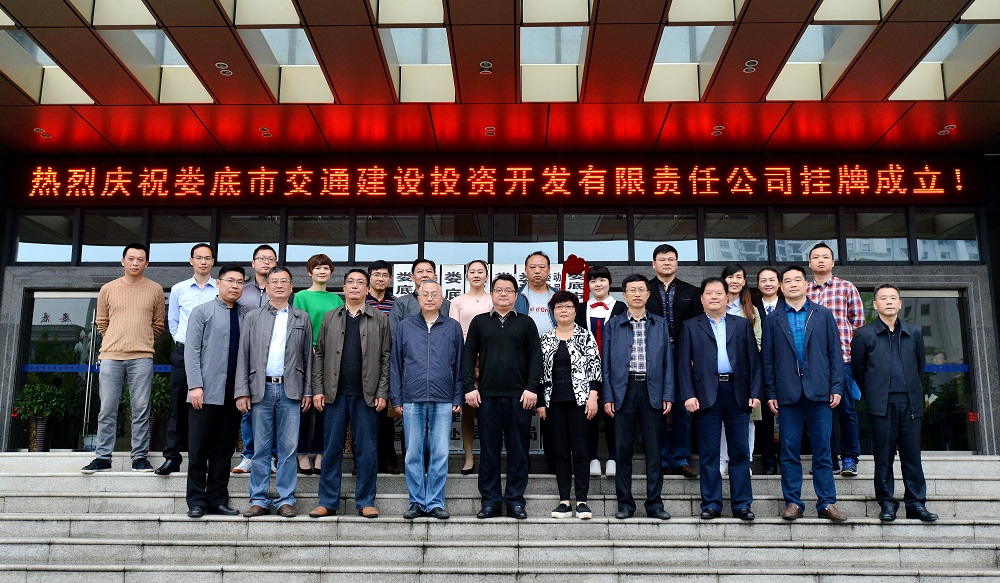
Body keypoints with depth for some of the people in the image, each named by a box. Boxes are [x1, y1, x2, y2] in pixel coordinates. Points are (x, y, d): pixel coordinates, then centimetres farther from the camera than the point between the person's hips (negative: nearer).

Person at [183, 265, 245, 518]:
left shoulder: (244, 317, 11)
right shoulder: (202, 311, 4)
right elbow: (191, 350, -2)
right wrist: (195, 385, -11)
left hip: (233, 394, 3)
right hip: (206, 392, -3)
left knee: (224, 449, 7)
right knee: (199, 449, 1)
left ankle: (218, 500, 15)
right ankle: (196, 502, 10)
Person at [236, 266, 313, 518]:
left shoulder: (302, 319, 12)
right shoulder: (252, 318, 10)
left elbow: (308, 357, 10)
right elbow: (243, 356, 6)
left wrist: (308, 391, 4)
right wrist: (242, 391, -2)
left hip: (290, 390, 0)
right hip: (261, 389, 0)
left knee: (288, 448, 2)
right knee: (261, 448, 4)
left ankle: (285, 500, 10)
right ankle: (259, 500, 12)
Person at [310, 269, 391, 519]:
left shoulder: (380, 319, 7)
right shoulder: (330, 318, 12)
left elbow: (386, 359, 3)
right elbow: (319, 355, 10)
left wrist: (382, 393, -5)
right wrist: (318, 390, 1)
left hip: (366, 395, -1)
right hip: (335, 394, 2)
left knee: (366, 450, 3)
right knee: (332, 449, 5)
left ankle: (366, 502, 13)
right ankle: (328, 502, 14)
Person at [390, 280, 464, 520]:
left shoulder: (453, 327, 9)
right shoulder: (405, 326, 9)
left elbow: (459, 365, 9)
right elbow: (395, 364, 9)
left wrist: (458, 398, 3)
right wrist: (396, 398, 4)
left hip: (443, 401, 0)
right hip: (412, 400, 1)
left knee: (440, 454, 0)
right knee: (413, 454, 4)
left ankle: (435, 502, 10)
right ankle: (417, 502, 14)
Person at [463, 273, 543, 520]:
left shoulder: (525, 323, 9)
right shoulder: (479, 322, 11)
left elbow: (535, 356, 5)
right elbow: (468, 356, 8)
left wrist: (532, 388, -5)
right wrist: (469, 387, -2)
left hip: (519, 396, 0)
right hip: (486, 395, 1)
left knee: (518, 450, 3)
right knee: (489, 450, 4)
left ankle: (515, 500, 12)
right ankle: (490, 501, 11)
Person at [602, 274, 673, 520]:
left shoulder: (660, 324, 10)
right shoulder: (613, 325, 8)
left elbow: (668, 361, 8)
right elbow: (606, 363, 5)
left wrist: (668, 395, -1)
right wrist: (607, 397, -2)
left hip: (652, 392, 1)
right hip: (623, 391, 0)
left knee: (653, 449, 4)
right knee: (623, 449, 3)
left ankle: (654, 503, 13)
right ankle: (625, 503, 13)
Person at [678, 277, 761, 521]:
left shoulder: (743, 324, 13)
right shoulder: (690, 326, 9)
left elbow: (754, 360, 9)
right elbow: (684, 364, 2)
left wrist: (755, 393, -1)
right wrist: (688, 395, -8)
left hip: (737, 392, 1)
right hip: (707, 394, -1)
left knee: (740, 452, 4)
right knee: (709, 453, 3)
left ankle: (742, 504, 12)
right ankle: (711, 504, 10)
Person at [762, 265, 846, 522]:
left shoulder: (824, 315, 10)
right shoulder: (772, 319, 9)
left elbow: (834, 353, 7)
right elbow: (767, 359, 7)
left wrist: (836, 387, -2)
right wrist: (770, 393, 1)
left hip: (819, 392, 0)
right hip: (788, 393, 0)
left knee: (822, 450, 3)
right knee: (789, 451, 4)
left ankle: (826, 503, 10)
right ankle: (792, 503, 11)